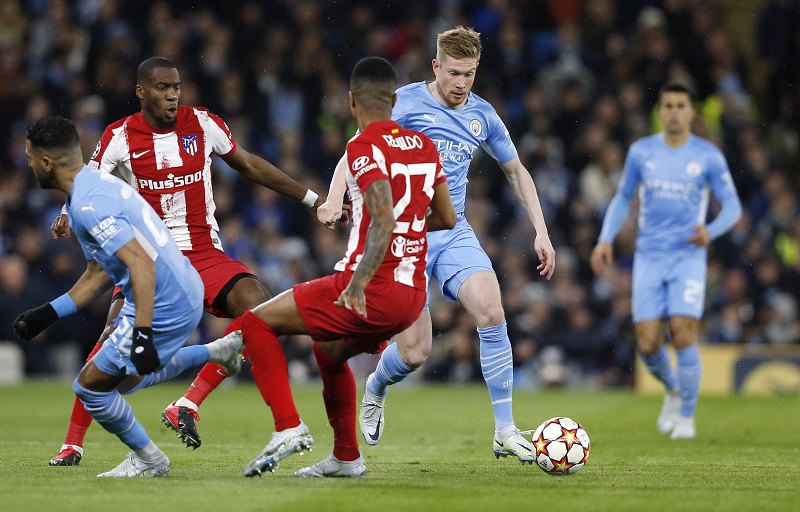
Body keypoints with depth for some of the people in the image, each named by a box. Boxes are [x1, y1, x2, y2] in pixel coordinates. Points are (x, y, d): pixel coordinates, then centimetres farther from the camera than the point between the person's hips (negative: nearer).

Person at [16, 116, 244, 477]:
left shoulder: (88, 206, -21)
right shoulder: (98, 184, 11)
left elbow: (141, 262, -30)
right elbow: (97, 275, 18)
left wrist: (143, 333, -34)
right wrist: (47, 314, 18)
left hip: (163, 308, -10)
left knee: (90, 386, 2)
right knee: (121, 377, 28)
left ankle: (149, 460, 17)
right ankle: (216, 351, 30)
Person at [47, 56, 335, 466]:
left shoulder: (202, 124, 2)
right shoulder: (120, 137, -4)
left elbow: (249, 166, 14)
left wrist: (313, 200, 16)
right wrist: (68, 218, -28)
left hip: (205, 254, 3)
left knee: (258, 306, -23)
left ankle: (188, 405, -14)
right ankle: (72, 444, -9)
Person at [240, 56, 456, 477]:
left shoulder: (364, 147, -10)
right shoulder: (424, 146, 11)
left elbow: (384, 221, -23)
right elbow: (446, 219, 20)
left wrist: (360, 283, -30)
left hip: (374, 290, -8)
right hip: (413, 296, 8)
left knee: (257, 323, 3)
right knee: (328, 351, 32)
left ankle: (288, 428, -8)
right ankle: (346, 457, 35)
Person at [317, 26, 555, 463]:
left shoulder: (482, 114, 7)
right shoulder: (405, 103, -7)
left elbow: (516, 172, 20)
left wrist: (541, 232, 13)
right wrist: (334, 197, -29)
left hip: (454, 234, 4)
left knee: (491, 312, -22)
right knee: (414, 353, -9)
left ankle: (505, 432, -14)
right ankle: (376, 389, 29)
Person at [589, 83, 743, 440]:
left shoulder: (708, 156, 0)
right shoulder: (641, 152, 6)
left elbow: (732, 206, 3)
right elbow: (623, 198, 16)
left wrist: (711, 231, -17)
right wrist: (605, 240, 3)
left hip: (688, 256, -2)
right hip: (648, 258, 2)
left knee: (683, 335, -15)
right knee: (648, 343, -6)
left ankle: (686, 416, 2)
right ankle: (672, 390, 26)